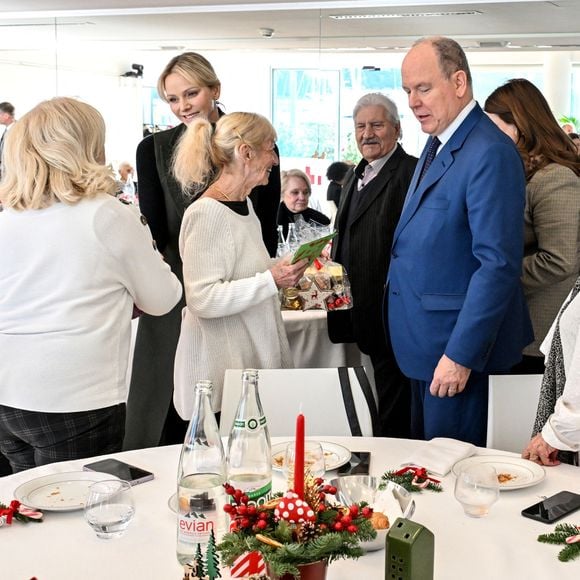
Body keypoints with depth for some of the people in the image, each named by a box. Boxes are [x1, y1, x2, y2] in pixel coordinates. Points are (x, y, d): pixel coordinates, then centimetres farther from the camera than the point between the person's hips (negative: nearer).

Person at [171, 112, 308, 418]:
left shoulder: (245, 203, 12)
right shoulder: (207, 214, -18)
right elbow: (202, 299, -24)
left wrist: (284, 267, 11)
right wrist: (272, 280, -23)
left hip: (253, 356, 9)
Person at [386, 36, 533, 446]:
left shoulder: (490, 153, -20)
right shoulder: (439, 143, 11)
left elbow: (499, 264, -24)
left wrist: (461, 354, -22)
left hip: (459, 343, -9)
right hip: (424, 340, 9)